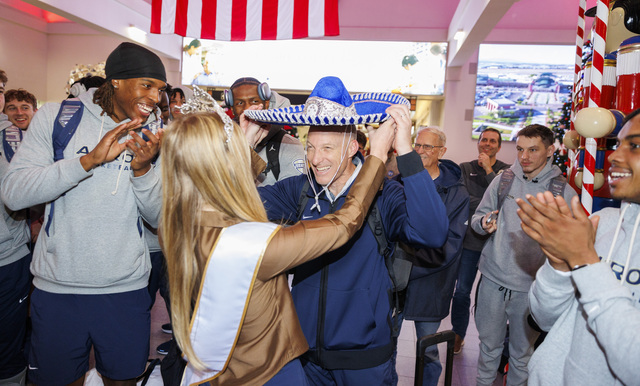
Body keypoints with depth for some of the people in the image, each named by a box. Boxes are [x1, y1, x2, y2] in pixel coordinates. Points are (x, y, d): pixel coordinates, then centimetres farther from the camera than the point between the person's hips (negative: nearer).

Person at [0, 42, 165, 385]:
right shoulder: (56, 118, -3)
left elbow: (159, 218, -1)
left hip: (126, 290, 1)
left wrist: (142, 169, -18)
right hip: (57, 289, -1)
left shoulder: (154, 136, 2)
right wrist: (90, 159, -24)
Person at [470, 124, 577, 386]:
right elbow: (478, 217, 8)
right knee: (489, 344, 15)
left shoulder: (564, 192, -4)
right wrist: (485, 223, -13)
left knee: (522, 352, 14)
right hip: (493, 278, 2)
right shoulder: (503, 180, 2)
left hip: (530, 287, -1)